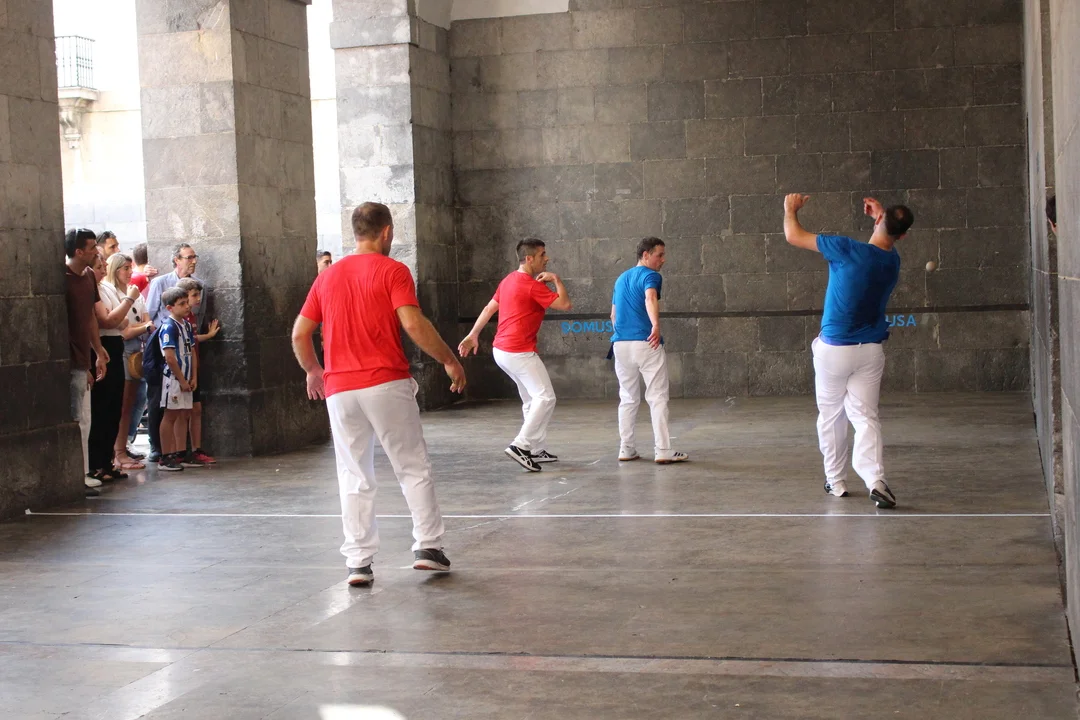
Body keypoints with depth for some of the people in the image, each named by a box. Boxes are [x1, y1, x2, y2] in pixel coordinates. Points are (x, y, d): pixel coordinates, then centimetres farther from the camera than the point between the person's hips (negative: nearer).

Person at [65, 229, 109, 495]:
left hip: (83, 360, 9)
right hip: (70, 362, -9)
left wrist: (99, 353, 19)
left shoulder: (89, 276, 11)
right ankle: (78, 477, 0)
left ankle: (83, 474, 19)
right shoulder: (63, 278, -15)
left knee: (83, 421, 12)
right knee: (77, 422, -6)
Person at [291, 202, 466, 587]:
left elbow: (300, 333, 13)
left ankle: (358, 562, 6)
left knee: (354, 478, 8)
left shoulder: (328, 276, 12)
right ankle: (428, 545, 7)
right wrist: (450, 360, -5)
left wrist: (312, 370, 29)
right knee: (413, 468, 9)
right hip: (386, 383, -4)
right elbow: (413, 324, -15)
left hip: (339, 389, 4)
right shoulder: (392, 271, -3)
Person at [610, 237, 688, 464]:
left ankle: (626, 449, 14)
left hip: (620, 343, 7)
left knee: (628, 399, 14)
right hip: (646, 343, -7)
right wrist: (656, 326, -42)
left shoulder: (621, 279, 20)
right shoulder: (650, 276, -4)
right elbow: (650, 299, -26)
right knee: (657, 397, -3)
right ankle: (662, 451, -7)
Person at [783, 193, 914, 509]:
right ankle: (875, 479, -20)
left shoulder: (848, 250, -17)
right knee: (866, 416, 0)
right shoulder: (893, 261, 2)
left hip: (833, 349, -3)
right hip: (871, 351, 3)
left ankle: (835, 481, 22)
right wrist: (881, 214, 33)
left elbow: (794, 235, -7)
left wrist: (791, 209, 11)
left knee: (831, 416, 13)